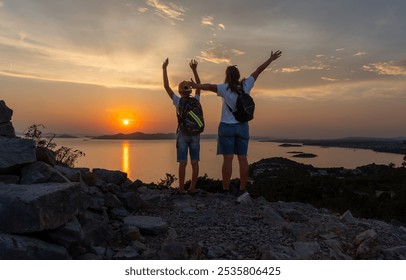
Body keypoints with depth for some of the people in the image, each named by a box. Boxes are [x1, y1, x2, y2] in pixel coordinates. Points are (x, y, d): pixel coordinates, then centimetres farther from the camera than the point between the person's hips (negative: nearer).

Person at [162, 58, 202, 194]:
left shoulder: (178, 101, -6)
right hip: (195, 135, 2)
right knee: (194, 163, 4)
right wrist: (194, 70, 17)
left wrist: (164, 69, 3)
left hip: (183, 134, -2)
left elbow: (166, 86, -3)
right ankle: (192, 188, 6)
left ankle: (181, 189, 1)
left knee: (183, 163, -1)